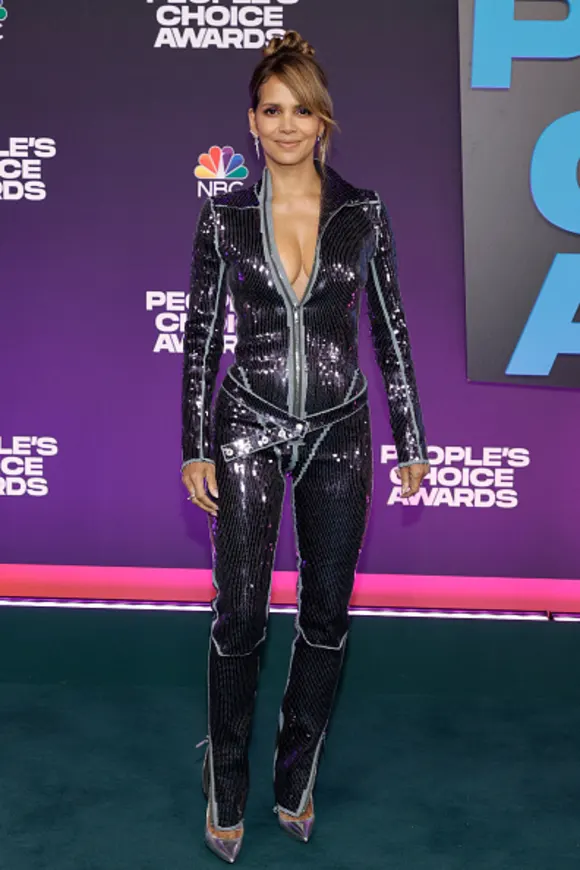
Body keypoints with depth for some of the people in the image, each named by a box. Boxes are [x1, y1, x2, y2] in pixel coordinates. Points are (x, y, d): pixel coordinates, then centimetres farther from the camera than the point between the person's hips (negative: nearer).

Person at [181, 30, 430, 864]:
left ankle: (297, 777, 28)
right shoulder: (224, 215, -1)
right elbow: (201, 331, 1)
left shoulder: (363, 211, 0)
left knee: (327, 613, 8)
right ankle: (226, 789, 21)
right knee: (240, 613, 0)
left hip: (339, 433, 1)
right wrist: (195, 446, -2)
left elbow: (389, 328, 3)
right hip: (249, 429, -1)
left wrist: (411, 439, 3)